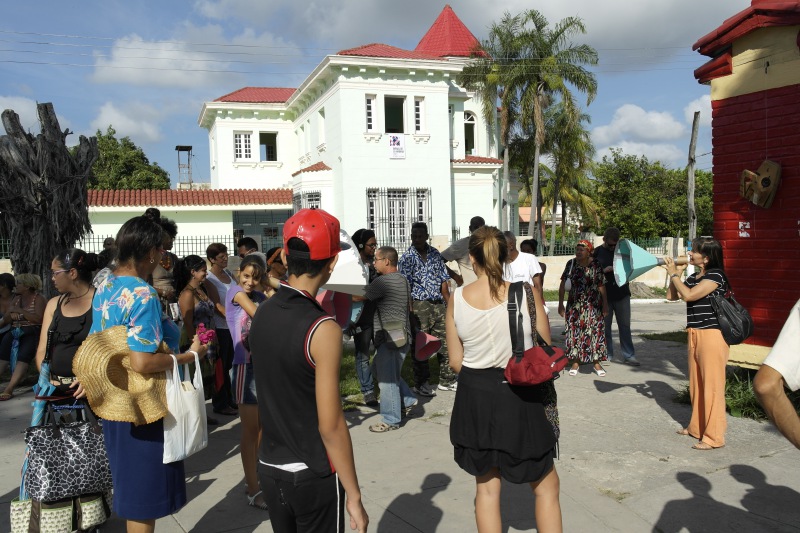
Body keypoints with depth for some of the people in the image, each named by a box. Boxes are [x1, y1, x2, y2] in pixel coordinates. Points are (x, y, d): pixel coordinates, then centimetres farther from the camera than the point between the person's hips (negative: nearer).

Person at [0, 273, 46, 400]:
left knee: (23, 355, -31)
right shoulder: (16, 299, 20)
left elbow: (39, 319, -13)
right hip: (15, 332, 5)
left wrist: (20, 311, -12)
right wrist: (10, 313, -8)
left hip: (32, 332, -5)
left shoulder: (38, 299, 1)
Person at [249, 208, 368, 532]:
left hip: (269, 468, 6)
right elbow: (330, 426, -19)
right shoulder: (323, 329, -21)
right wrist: (354, 496, -11)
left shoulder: (262, 314, -1)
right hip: (313, 476, -6)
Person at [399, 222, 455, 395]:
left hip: (438, 304, 5)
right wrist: (410, 312, -16)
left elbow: (443, 280, 12)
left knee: (444, 342, 9)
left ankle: (447, 380, 21)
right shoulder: (407, 258, -6)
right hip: (420, 305, -5)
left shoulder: (435, 254, 8)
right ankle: (421, 383, 14)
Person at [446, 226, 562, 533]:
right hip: (520, 396, -2)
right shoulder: (525, 292, -13)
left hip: (474, 396, 3)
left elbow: (456, 361, -1)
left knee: (486, 485, 18)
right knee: (546, 484, 17)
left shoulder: (457, 298, -8)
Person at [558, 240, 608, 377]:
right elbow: (563, 284, 3)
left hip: (593, 304, -1)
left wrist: (605, 304, 0)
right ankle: (575, 362, 10)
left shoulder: (596, 265, -3)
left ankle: (596, 362, 8)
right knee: (574, 331, 1)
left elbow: (601, 285, 1)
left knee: (595, 331, -1)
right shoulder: (571, 264, 0)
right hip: (574, 304, 1)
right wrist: (561, 304, 1)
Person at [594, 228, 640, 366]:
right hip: (604, 295, -1)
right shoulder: (597, 252, 0)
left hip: (622, 294, 1)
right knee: (605, 326, 7)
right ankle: (607, 354, 17)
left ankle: (628, 356, 9)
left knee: (625, 325, 4)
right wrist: (604, 270, -15)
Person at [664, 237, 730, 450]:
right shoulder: (693, 277, 13)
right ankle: (697, 427, 29)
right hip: (695, 335, 9)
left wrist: (674, 274, -9)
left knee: (712, 386, -4)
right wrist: (676, 273, 7)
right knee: (696, 385, 16)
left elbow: (688, 295, -21)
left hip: (712, 335, -9)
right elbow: (671, 296, 15)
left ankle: (714, 437, 2)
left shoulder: (715, 275, -12)